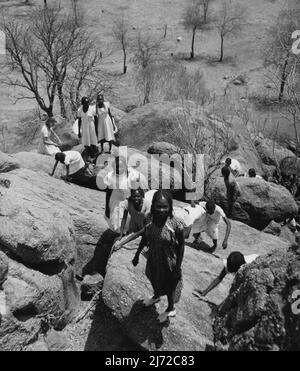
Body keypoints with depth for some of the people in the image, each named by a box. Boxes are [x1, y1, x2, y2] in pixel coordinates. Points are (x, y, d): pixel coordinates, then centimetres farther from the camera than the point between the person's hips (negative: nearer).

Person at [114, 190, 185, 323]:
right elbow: (144, 237, 0)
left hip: (168, 263, -4)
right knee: (154, 281, 31)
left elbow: (181, 245, -17)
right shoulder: (149, 219, -17)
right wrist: (137, 255, 9)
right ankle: (156, 297, 65)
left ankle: (171, 309, 50)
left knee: (169, 286, 20)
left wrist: (178, 267, -14)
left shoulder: (175, 224, -30)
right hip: (153, 260, 5)